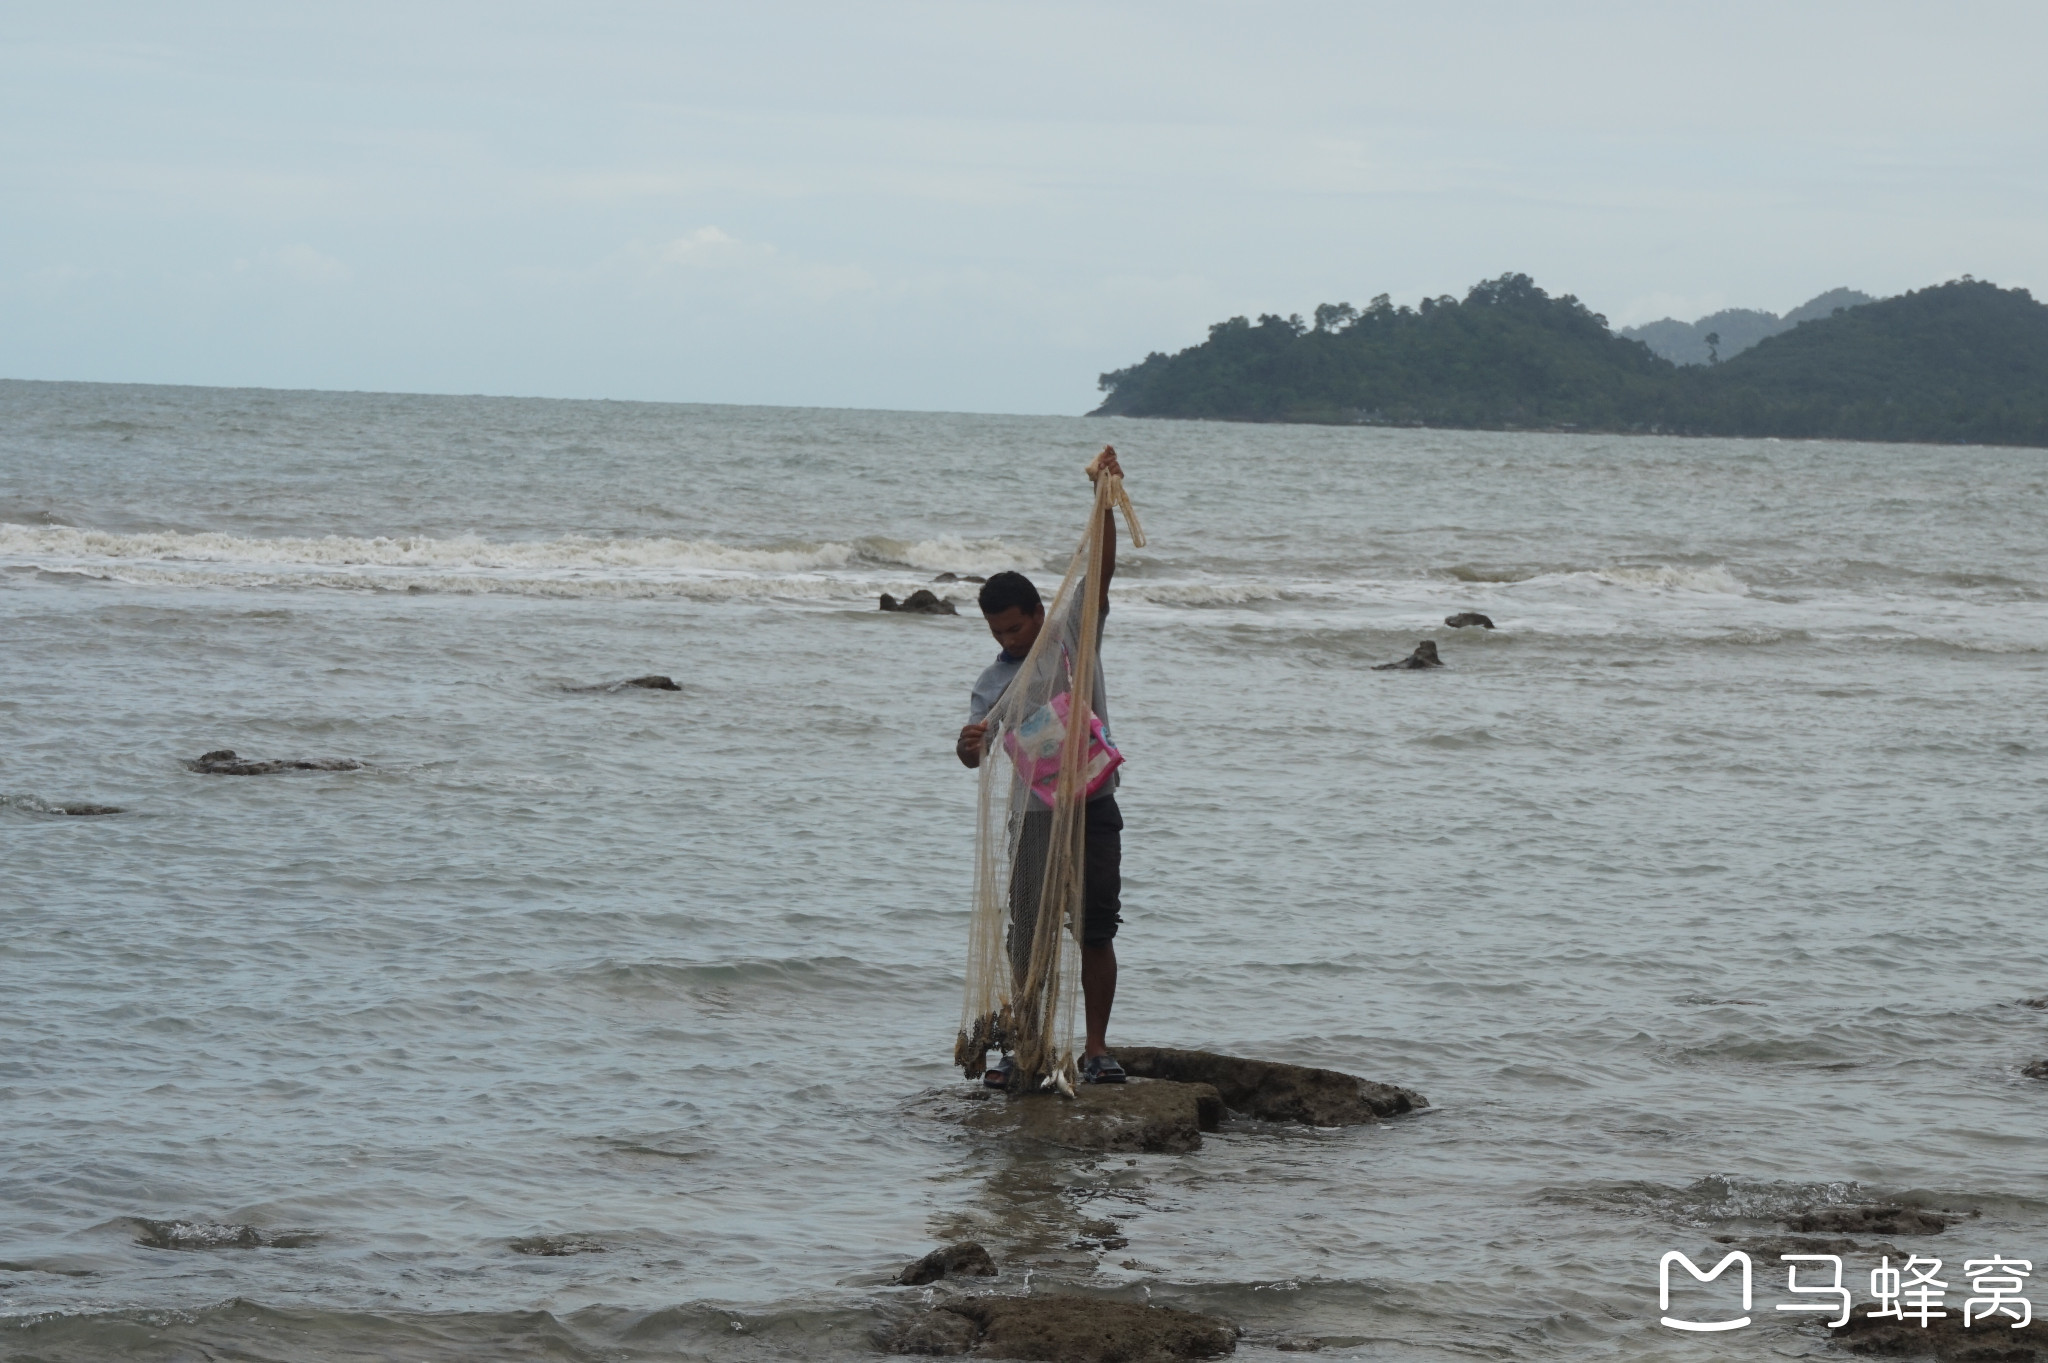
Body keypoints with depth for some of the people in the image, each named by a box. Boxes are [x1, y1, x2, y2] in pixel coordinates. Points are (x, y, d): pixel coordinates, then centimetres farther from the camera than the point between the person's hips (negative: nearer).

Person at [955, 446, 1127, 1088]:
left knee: (1095, 932, -1)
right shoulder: (992, 681, 6)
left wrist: (1104, 499, -19)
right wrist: (970, 744, -30)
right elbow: (974, 755, -5)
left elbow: (1099, 569, -8)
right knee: (1028, 937, 0)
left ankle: (1096, 1048, 5)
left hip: (1093, 810, -1)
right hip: (1033, 814, 1)